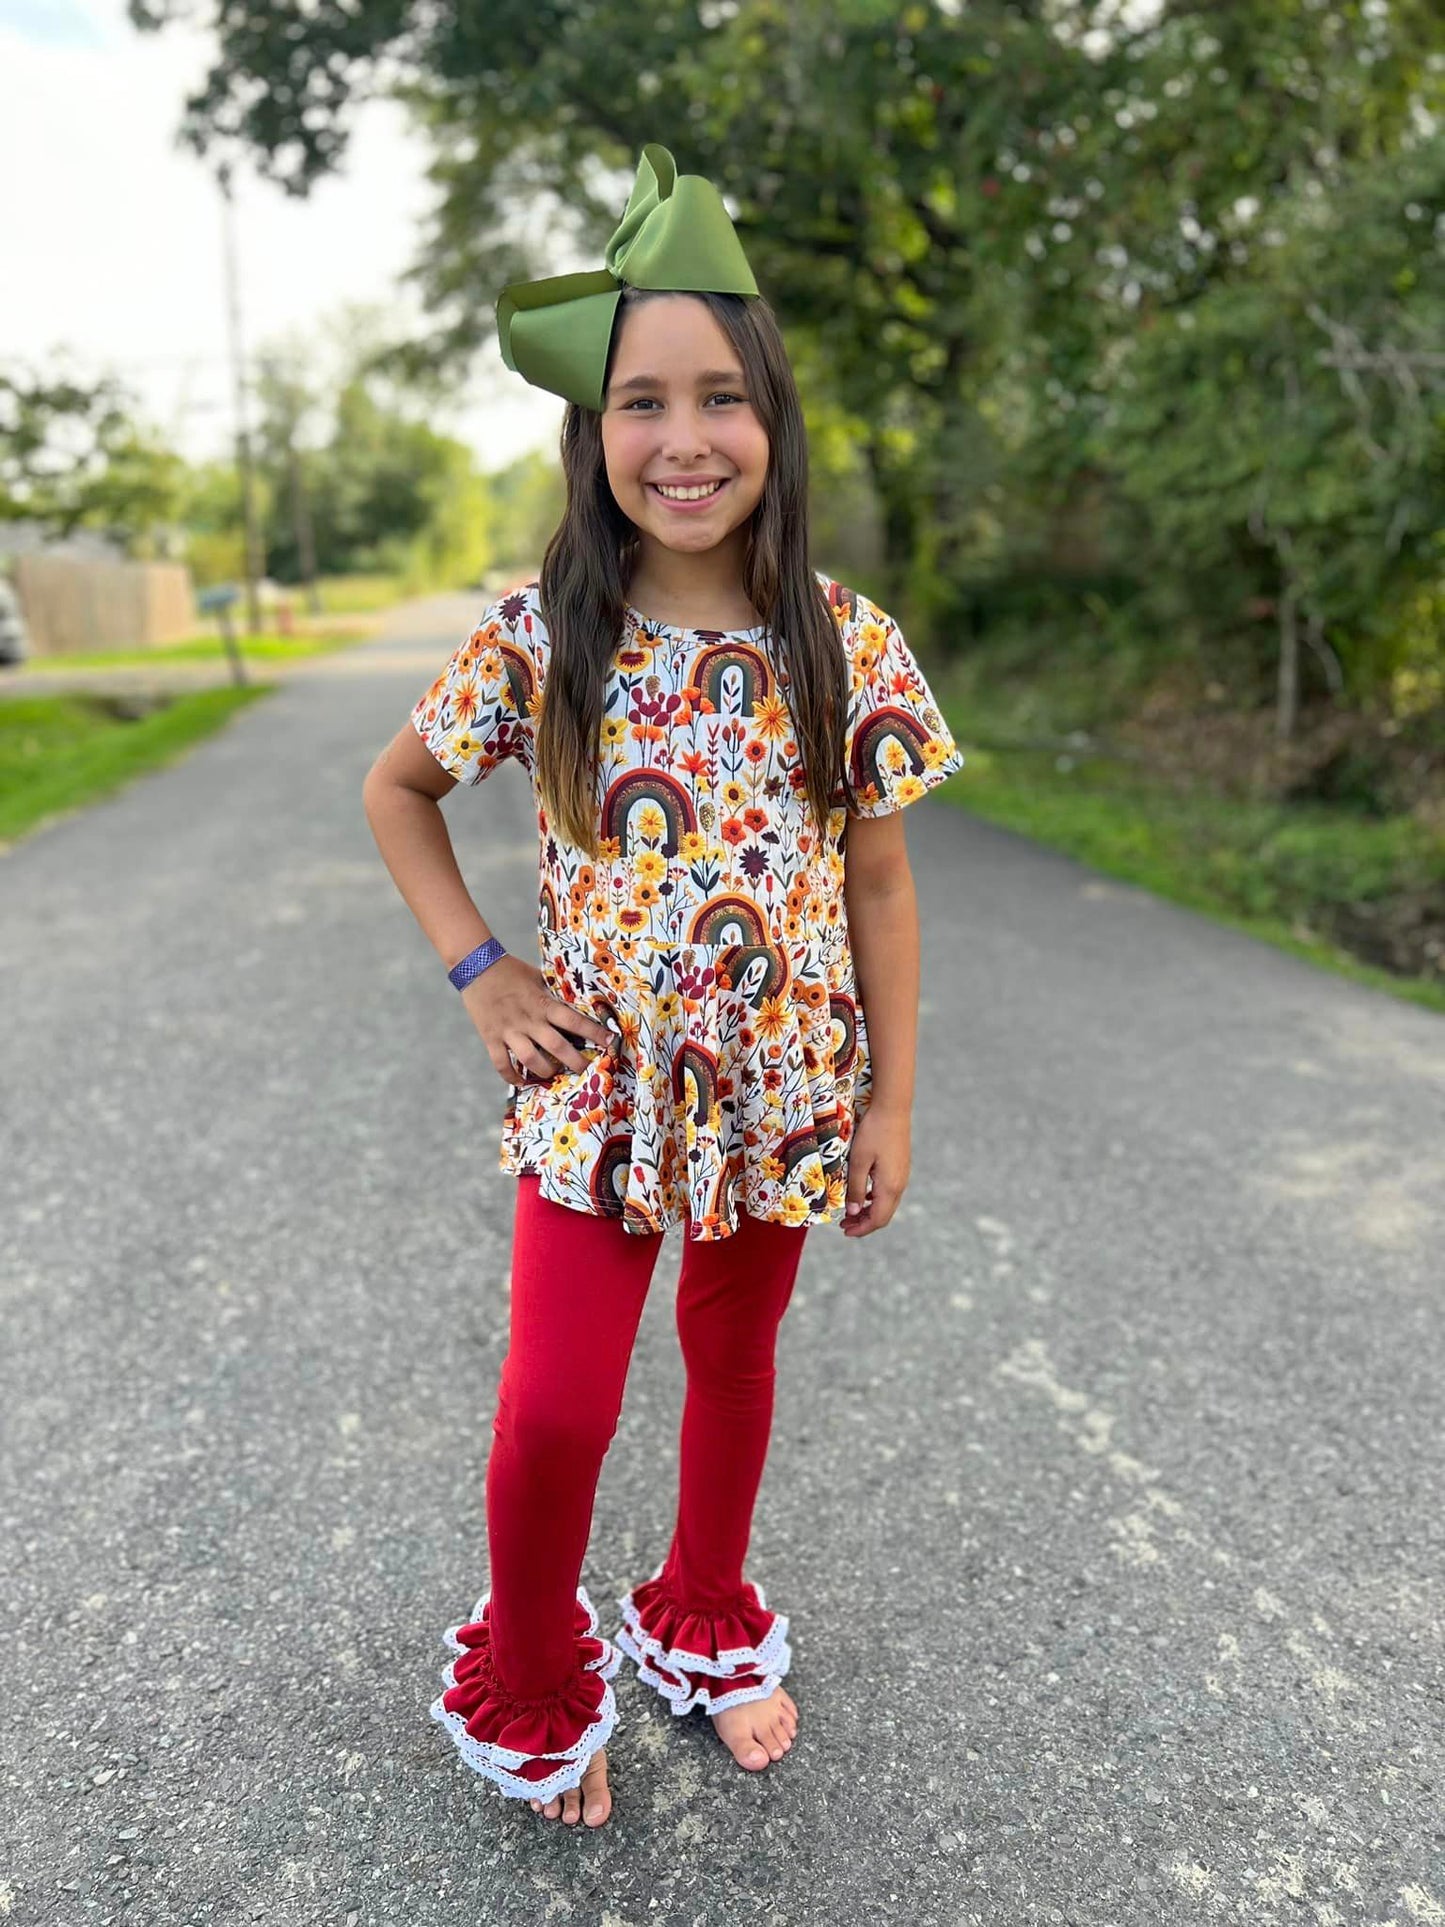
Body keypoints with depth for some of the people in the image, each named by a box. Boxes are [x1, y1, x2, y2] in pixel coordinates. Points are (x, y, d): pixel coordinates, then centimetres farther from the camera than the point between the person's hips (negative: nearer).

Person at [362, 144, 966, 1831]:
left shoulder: (847, 647, -8)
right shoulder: (537, 642, -9)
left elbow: (879, 890, -2)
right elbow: (396, 788, 6)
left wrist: (889, 1100, 0)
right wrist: (479, 970, -3)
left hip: (780, 1092, 1)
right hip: (595, 1087, -1)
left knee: (734, 1361, 19)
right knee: (552, 1413, -2)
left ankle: (707, 1627, 47)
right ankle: (532, 1687, 31)